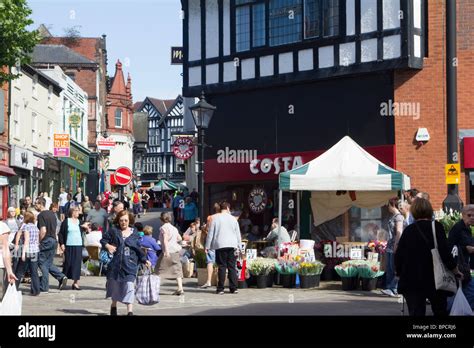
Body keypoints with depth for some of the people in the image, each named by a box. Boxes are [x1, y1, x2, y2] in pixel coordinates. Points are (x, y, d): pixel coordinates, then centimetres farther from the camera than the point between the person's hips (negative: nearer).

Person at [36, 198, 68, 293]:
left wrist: (39, 241, -11)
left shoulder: (41, 215, -14)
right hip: (54, 240, 8)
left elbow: (43, 231, -21)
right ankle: (61, 277, 1)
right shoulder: (52, 214, 12)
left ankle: (44, 288, 3)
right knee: (49, 263, 17)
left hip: (46, 241, -8)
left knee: (43, 263, 1)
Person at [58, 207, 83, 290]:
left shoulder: (79, 222, 10)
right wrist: (62, 244, -8)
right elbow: (61, 233, -1)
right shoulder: (66, 221, -1)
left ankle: (76, 283, -1)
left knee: (77, 263, -2)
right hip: (69, 246, -3)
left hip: (78, 246, 3)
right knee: (68, 263, 1)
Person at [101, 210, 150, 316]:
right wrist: (108, 245, -13)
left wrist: (144, 260, 5)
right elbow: (103, 240, 7)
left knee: (129, 285, -10)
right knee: (115, 284, 14)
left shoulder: (134, 233, 6)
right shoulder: (113, 230, 3)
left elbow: (138, 249, 11)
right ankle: (113, 306, 36)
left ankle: (130, 311, -9)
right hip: (115, 263, 1)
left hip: (130, 264, -1)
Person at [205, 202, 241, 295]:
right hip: (232, 245, 1)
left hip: (220, 245, -1)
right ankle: (233, 288, 3)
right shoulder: (233, 219, 8)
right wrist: (239, 246, 18)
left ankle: (220, 289, -1)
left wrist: (207, 246, 6)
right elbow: (238, 234, 11)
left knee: (222, 267, 0)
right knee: (232, 267, 5)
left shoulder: (215, 218, 2)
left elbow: (211, 233, 1)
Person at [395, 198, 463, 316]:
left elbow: (398, 254, 3)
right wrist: (456, 270, -1)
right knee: (440, 312, 14)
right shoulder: (437, 227, -6)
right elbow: (445, 252, -13)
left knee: (416, 312, 1)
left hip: (411, 281, 2)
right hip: (435, 280, -2)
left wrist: (400, 272, 17)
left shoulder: (408, 230, 3)